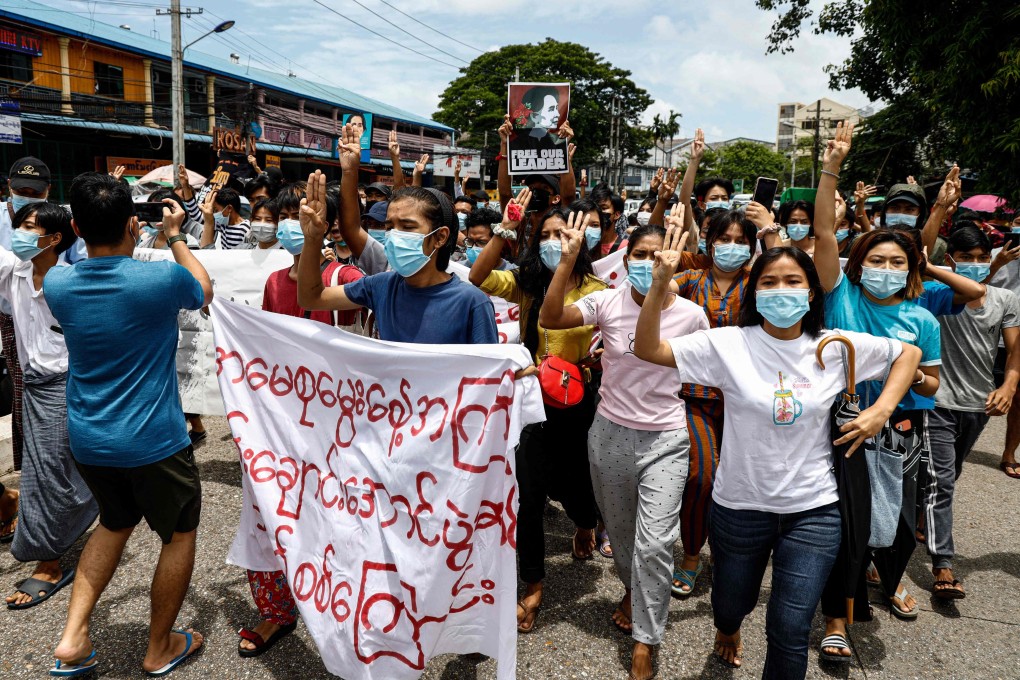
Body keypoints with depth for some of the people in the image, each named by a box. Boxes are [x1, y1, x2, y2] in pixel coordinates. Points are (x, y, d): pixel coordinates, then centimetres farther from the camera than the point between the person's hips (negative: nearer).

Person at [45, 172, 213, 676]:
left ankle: (73, 637, 23)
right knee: (180, 533, 16)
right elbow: (205, 291, 3)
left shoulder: (56, 285, -6)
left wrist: (96, 231, 14)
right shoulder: (160, 279, -21)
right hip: (153, 442, -5)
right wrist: (175, 237, 11)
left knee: (116, 521, 28)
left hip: (87, 441, 6)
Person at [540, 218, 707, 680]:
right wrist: (568, 260, -30)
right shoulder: (607, 303, -9)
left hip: (666, 439, -2)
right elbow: (550, 320, -25)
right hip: (611, 433, 2)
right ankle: (634, 592, 51)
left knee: (654, 542, -7)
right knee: (620, 530, 20)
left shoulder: (690, 314, -8)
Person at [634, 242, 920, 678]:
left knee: (790, 634, 4)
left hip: (812, 510, 0)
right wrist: (659, 286, -28)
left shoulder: (838, 347, -5)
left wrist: (882, 410, -3)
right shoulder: (729, 344, -11)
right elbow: (647, 350, -16)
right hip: (739, 505, 0)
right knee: (732, 604, 23)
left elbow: (908, 353, 10)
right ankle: (727, 630, 61)